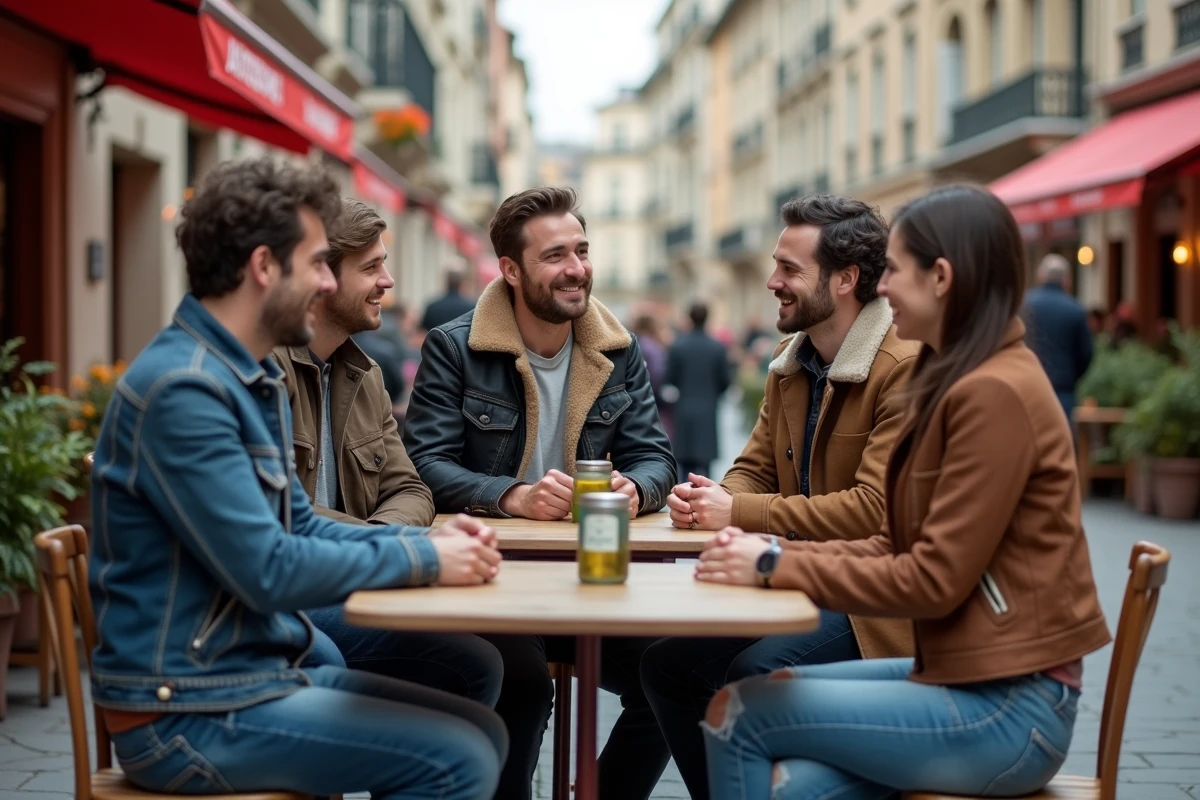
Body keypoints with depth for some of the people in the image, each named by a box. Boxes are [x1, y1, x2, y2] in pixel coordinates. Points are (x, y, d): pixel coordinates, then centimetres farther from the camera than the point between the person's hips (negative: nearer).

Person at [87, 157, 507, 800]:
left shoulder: (253, 381, 12)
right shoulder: (181, 388, -20)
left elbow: (299, 526, 16)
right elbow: (268, 570, -23)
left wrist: (428, 539, 0)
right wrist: (422, 559, -13)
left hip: (262, 671, 10)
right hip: (190, 713, -10)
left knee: (481, 730, 5)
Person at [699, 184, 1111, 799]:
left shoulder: (994, 393, -18)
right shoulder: (957, 382, 14)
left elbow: (936, 580, -18)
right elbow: (898, 548, 12)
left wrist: (779, 567, -13)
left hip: (1008, 708, -9)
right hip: (965, 675, 9)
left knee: (740, 712, -8)